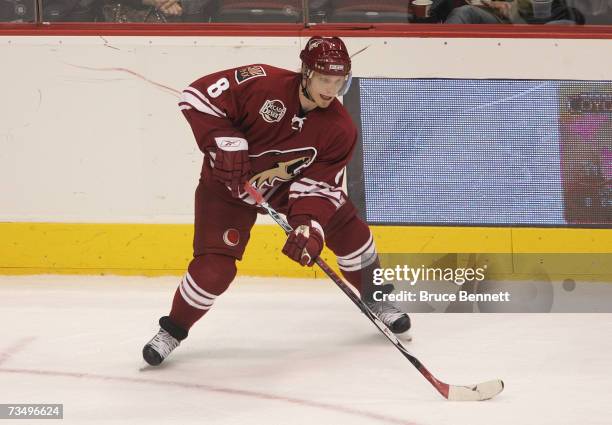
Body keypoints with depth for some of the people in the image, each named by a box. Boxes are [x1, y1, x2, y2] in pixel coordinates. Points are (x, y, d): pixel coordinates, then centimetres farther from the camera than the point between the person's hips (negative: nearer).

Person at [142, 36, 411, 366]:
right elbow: (199, 95, -27)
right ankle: (173, 329, 7)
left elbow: (319, 184, -19)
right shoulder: (263, 84, -31)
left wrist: (309, 226, -36)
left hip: (290, 183, 4)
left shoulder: (340, 129, -19)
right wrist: (225, 144, -34)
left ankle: (376, 300, 26)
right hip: (230, 182, -4)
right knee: (215, 266, -16)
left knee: (349, 231, 0)